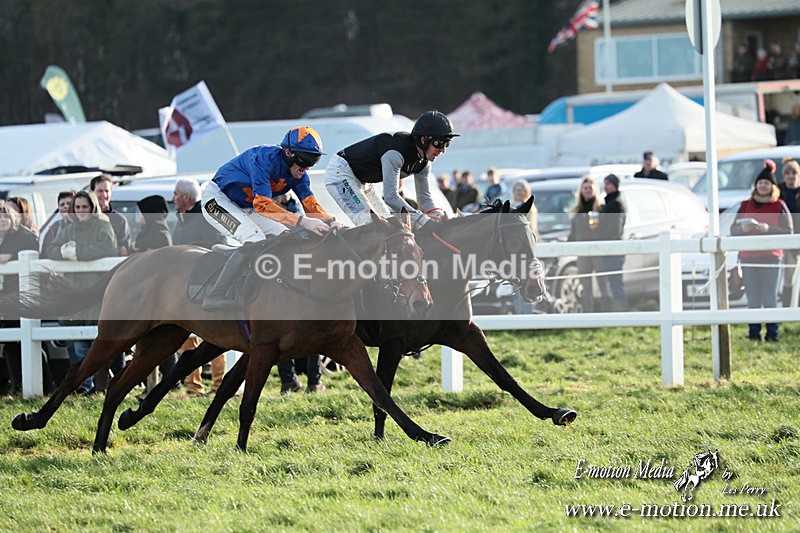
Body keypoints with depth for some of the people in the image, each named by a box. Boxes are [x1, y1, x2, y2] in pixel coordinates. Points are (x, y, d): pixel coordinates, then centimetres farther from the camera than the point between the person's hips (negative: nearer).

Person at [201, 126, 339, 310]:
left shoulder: (298, 174, -6)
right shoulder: (264, 158, -31)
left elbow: (310, 204, -7)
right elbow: (263, 205, -39)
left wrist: (330, 221, -28)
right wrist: (302, 221, -44)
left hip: (245, 208, 9)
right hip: (218, 199, -9)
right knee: (254, 240, -29)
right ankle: (214, 297, -33)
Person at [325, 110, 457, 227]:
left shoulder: (424, 162, -6)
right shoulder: (395, 153, -35)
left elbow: (424, 198, 2)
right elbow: (390, 197, -40)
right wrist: (425, 220, -44)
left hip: (363, 182, 10)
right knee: (368, 223, -24)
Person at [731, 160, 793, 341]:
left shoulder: (779, 206, 4)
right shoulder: (746, 205, 13)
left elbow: (788, 230, -2)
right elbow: (733, 229, 13)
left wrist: (768, 229, -17)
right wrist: (742, 228, -10)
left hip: (770, 257, -3)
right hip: (748, 257, 3)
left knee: (770, 299, -6)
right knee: (752, 299, 2)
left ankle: (772, 333, -4)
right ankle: (753, 332, 4)